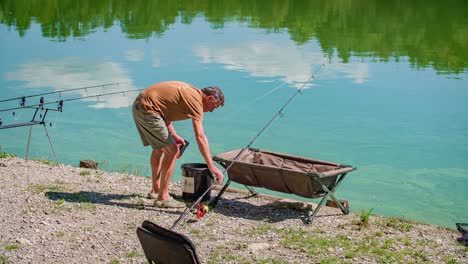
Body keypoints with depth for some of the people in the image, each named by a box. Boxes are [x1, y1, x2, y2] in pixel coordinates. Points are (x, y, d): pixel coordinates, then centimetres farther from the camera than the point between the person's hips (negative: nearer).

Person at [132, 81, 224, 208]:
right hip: (147, 109, -11)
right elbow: (200, 137, -20)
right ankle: (163, 198, -5)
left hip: (138, 106, 11)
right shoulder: (196, 100, -14)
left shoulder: (191, 92, 15)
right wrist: (211, 166, -21)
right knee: (171, 150, -9)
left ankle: (155, 190, 37)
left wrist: (173, 135, 12)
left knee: (159, 148, 24)